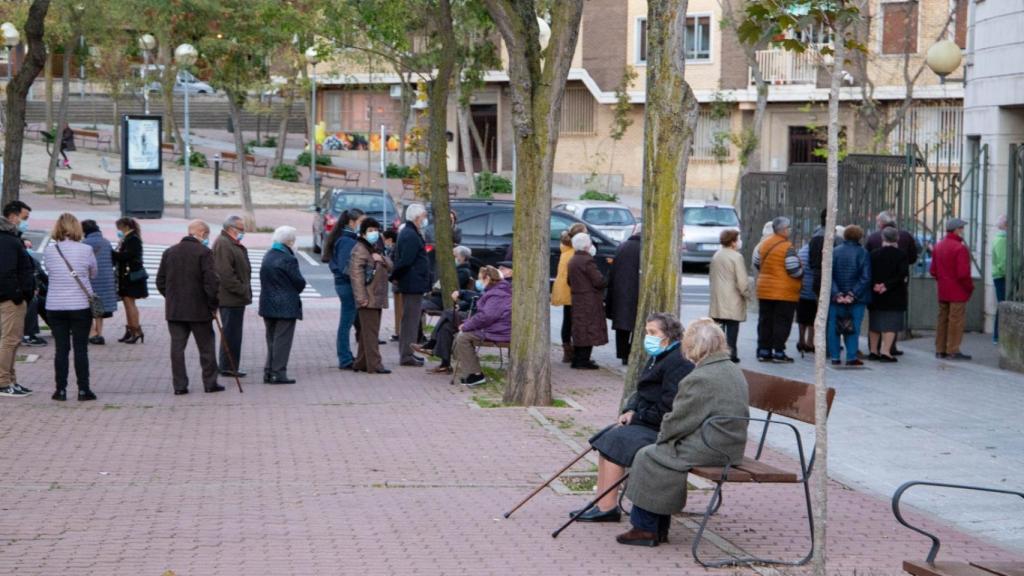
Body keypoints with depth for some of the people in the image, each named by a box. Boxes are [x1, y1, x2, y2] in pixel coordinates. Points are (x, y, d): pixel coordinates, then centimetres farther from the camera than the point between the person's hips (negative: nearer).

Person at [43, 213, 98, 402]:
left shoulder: (49, 251, -4)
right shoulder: (85, 250, -8)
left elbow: (49, 272, 5)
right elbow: (93, 274, 5)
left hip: (54, 307, 2)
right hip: (80, 306, -2)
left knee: (61, 348, 7)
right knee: (81, 349, 4)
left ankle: (61, 390, 8)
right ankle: (83, 390, 6)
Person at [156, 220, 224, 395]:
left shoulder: (169, 252, 6)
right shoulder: (204, 252, -11)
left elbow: (160, 282, 9)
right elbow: (211, 282, -15)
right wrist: (213, 304, -3)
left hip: (174, 310, 4)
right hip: (199, 309, -4)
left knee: (177, 347, 5)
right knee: (206, 347, 8)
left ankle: (179, 385, 4)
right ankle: (210, 383, 13)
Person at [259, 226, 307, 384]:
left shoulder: (267, 257, 9)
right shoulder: (288, 260, -16)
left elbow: (264, 280, 13)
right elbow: (300, 283, -12)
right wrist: (295, 292, 7)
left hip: (268, 304, 8)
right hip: (286, 306, -8)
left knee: (271, 340, 15)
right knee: (282, 340, -3)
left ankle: (269, 372, 15)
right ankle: (278, 373, -4)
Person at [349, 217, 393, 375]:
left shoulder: (375, 248, 19)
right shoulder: (360, 250, -9)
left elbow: (389, 266, 17)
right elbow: (356, 274, -17)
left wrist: (382, 259, -6)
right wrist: (361, 297, -22)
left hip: (377, 297, 9)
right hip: (368, 298, -9)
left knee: (368, 331, 12)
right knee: (370, 332, -8)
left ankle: (361, 363, 18)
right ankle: (374, 365, -9)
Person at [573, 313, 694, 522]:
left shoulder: (679, 363, -18)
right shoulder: (657, 358, 14)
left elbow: (668, 409, -22)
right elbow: (642, 394, 19)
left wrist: (637, 415, -12)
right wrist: (630, 411, -1)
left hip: (665, 429, -10)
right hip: (649, 422, 10)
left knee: (614, 441, -19)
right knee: (606, 438, 3)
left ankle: (608, 507, -16)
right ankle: (602, 504, 1)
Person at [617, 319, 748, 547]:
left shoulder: (700, 379, -20)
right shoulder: (734, 371, 12)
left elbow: (679, 420, -15)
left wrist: (662, 437, 6)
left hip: (711, 448, -10)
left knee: (648, 457, 0)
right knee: (661, 451, 18)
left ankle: (645, 528, 7)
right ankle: (658, 528, 17)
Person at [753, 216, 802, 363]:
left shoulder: (764, 244, 6)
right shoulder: (787, 248, -16)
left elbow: (757, 263, 16)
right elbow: (795, 270, -18)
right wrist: (802, 273, 3)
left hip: (764, 291, 7)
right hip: (785, 293, -7)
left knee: (765, 321, 12)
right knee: (781, 322, 0)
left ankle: (763, 351, 14)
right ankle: (778, 353, 0)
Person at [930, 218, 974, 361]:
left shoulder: (938, 246, 10)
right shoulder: (960, 248, -17)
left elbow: (933, 271, 13)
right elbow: (963, 273, -21)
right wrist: (970, 287, -8)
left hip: (942, 291, 8)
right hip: (957, 292, -8)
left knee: (942, 319, 13)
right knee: (956, 320, -3)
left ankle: (940, 350, 17)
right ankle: (953, 351, -3)